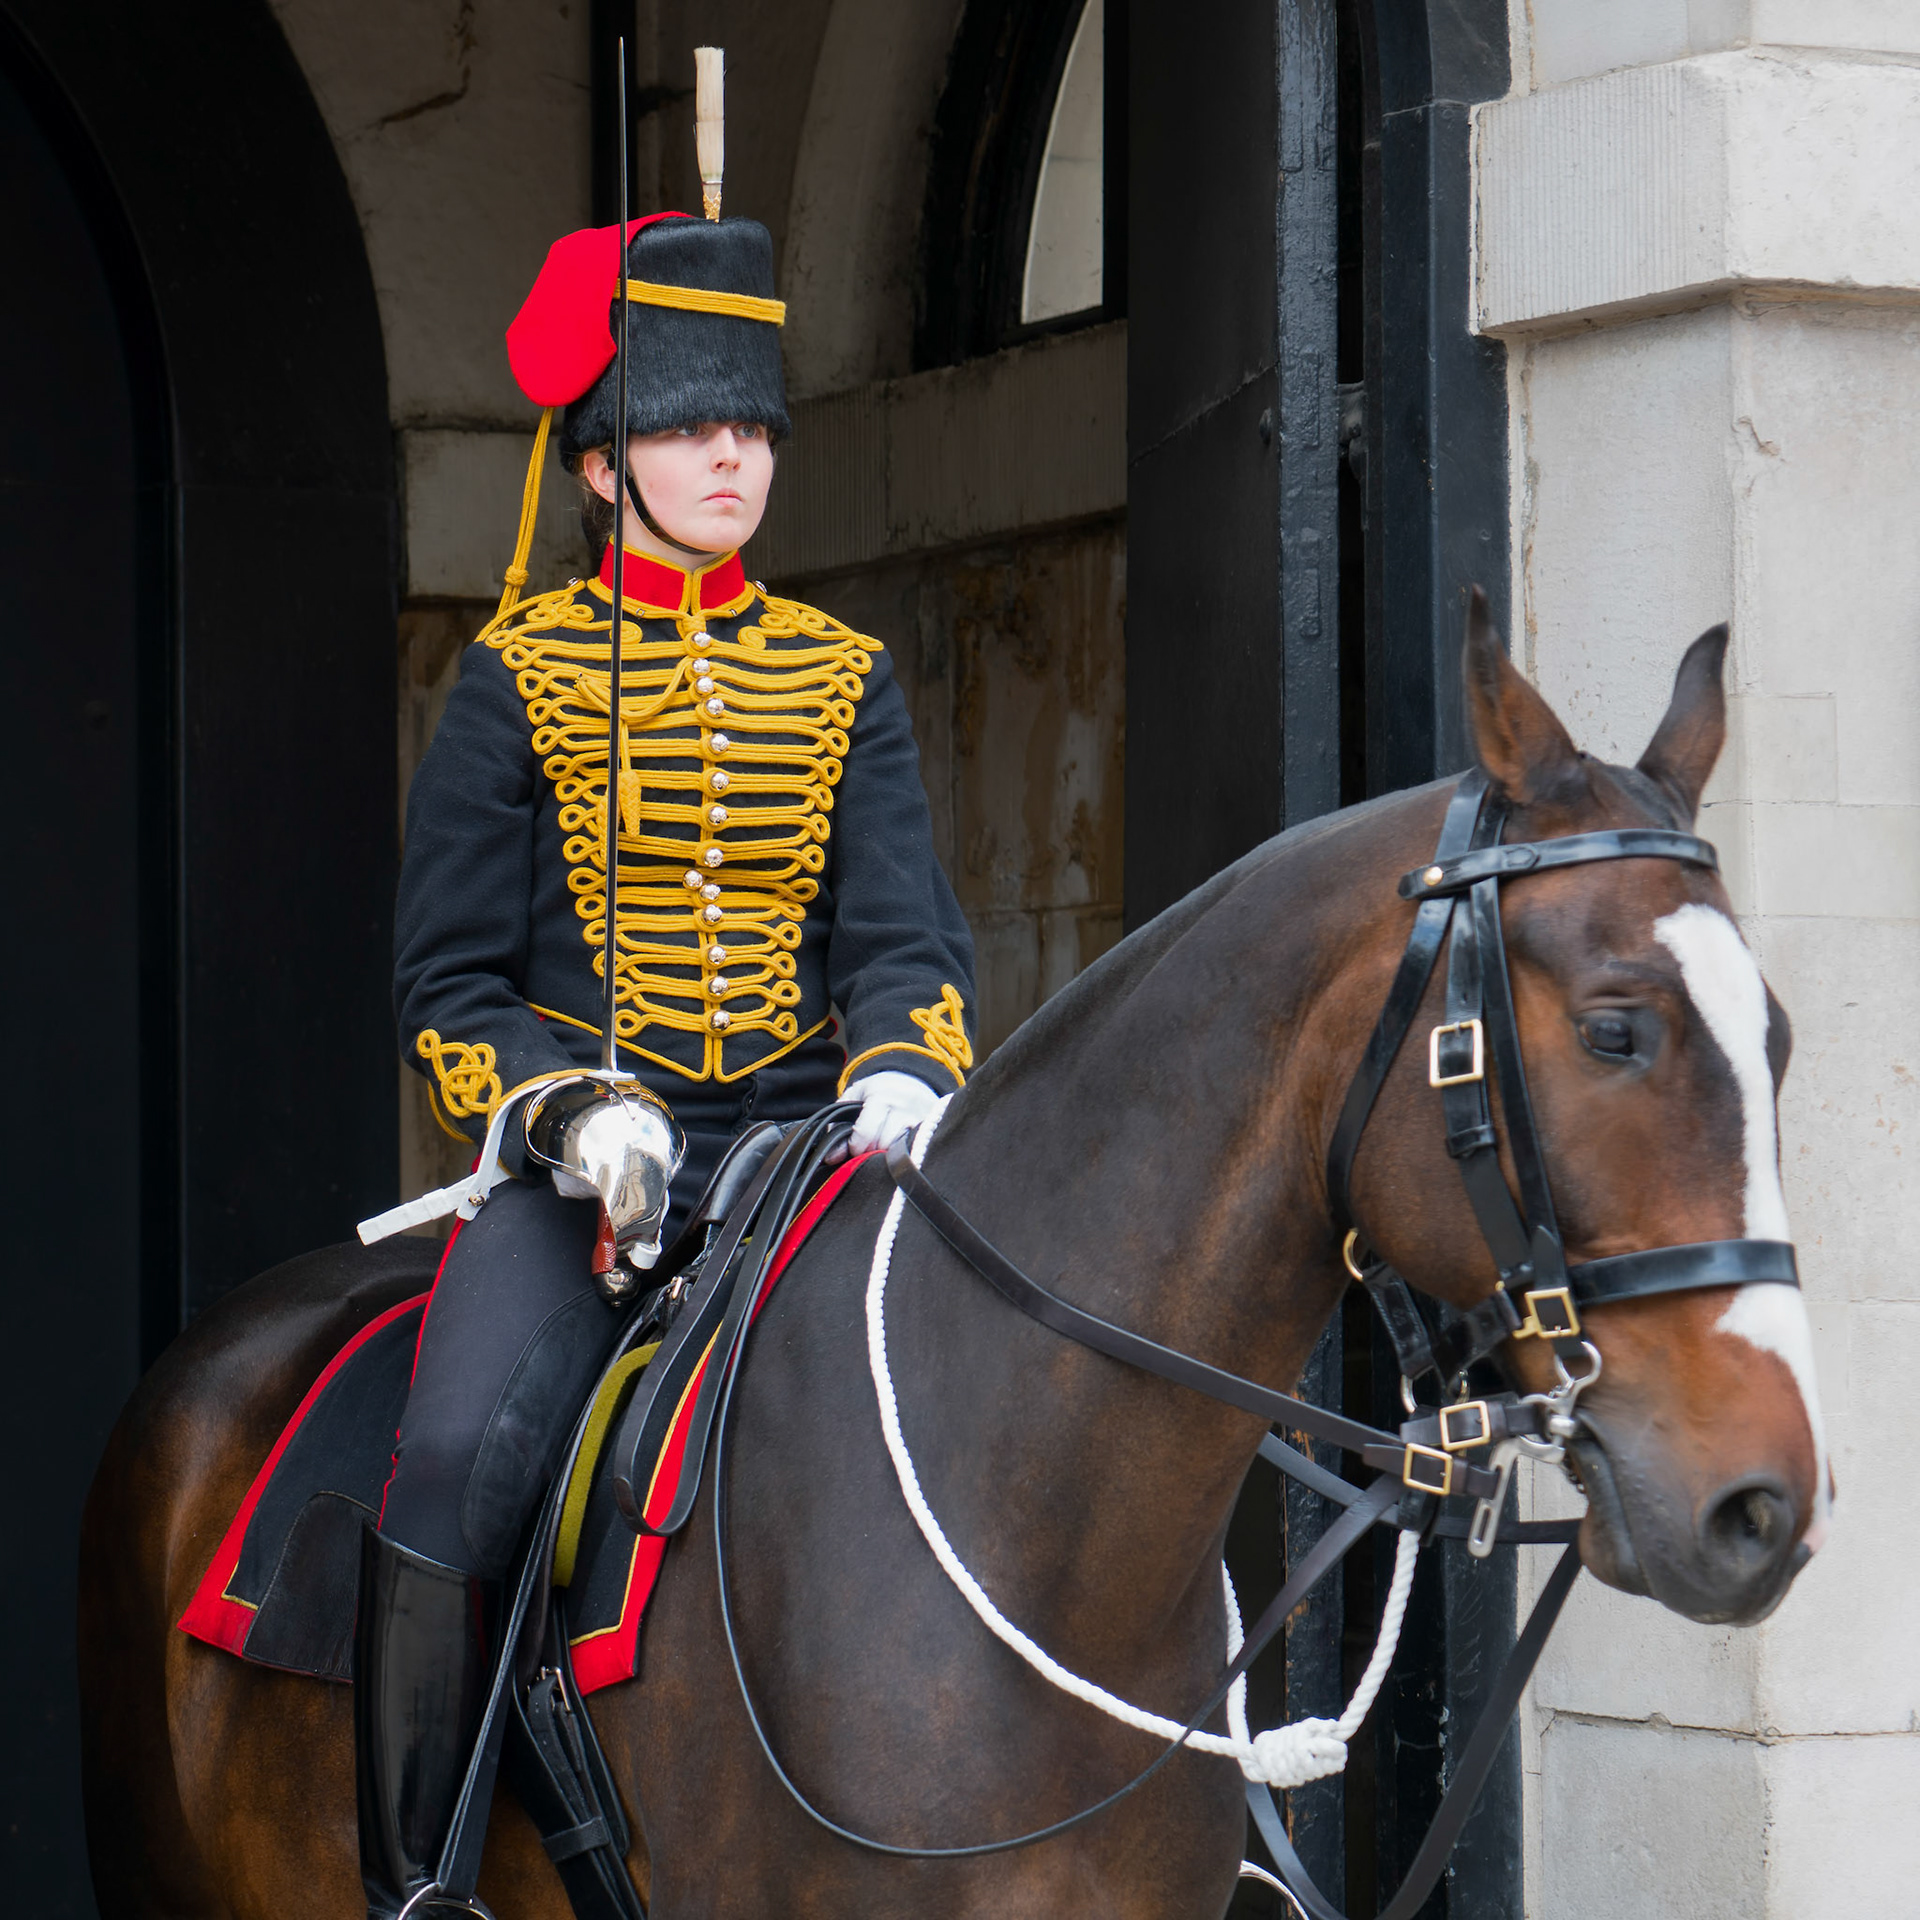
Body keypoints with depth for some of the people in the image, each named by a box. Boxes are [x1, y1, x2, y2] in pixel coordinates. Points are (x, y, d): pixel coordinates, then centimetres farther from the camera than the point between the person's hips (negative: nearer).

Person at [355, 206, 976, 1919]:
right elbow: (448, 976, 4)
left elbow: (900, 936, 6)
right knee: (457, 1462, -25)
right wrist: (558, 1107, -15)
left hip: (800, 1133, 3)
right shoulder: (520, 674, 5)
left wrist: (900, 1079, -16)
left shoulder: (844, 679, 13)